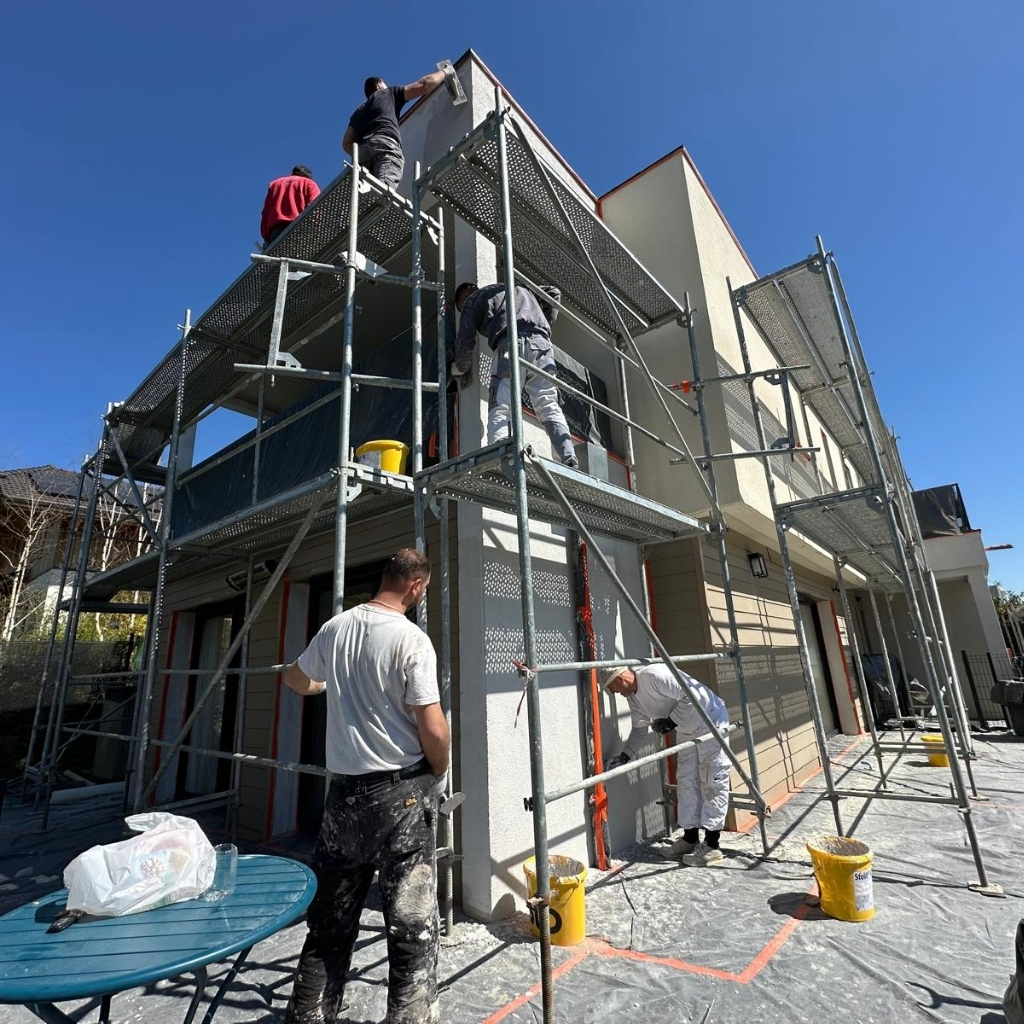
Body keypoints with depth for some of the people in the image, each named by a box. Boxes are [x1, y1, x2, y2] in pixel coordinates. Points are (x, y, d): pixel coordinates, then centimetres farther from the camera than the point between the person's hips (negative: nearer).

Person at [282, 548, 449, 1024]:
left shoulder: (334, 628, 1)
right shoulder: (411, 638, -16)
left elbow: (295, 680, 20)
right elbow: (432, 729, -17)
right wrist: (438, 775, 4)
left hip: (343, 790, 6)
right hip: (400, 792, -5)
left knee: (330, 921, 21)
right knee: (413, 924, 7)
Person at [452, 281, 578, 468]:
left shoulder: (471, 301, 25)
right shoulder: (518, 288, 41)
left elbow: (465, 342, 17)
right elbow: (554, 293, 38)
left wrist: (458, 369, 33)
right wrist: (544, 325, 33)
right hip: (541, 341, 4)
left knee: (499, 409, -9)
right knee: (549, 406, 1)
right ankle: (569, 459, -13)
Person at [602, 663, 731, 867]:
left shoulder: (654, 675, -31)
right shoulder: (633, 697, -1)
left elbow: (692, 696, -30)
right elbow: (639, 729, 8)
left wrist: (671, 721, -24)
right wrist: (624, 756, 0)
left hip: (710, 721, -9)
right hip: (686, 730, 9)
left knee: (712, 782, -3)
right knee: (686, 781, 12)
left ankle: (712, 846, 3)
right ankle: (690, 838, 23)